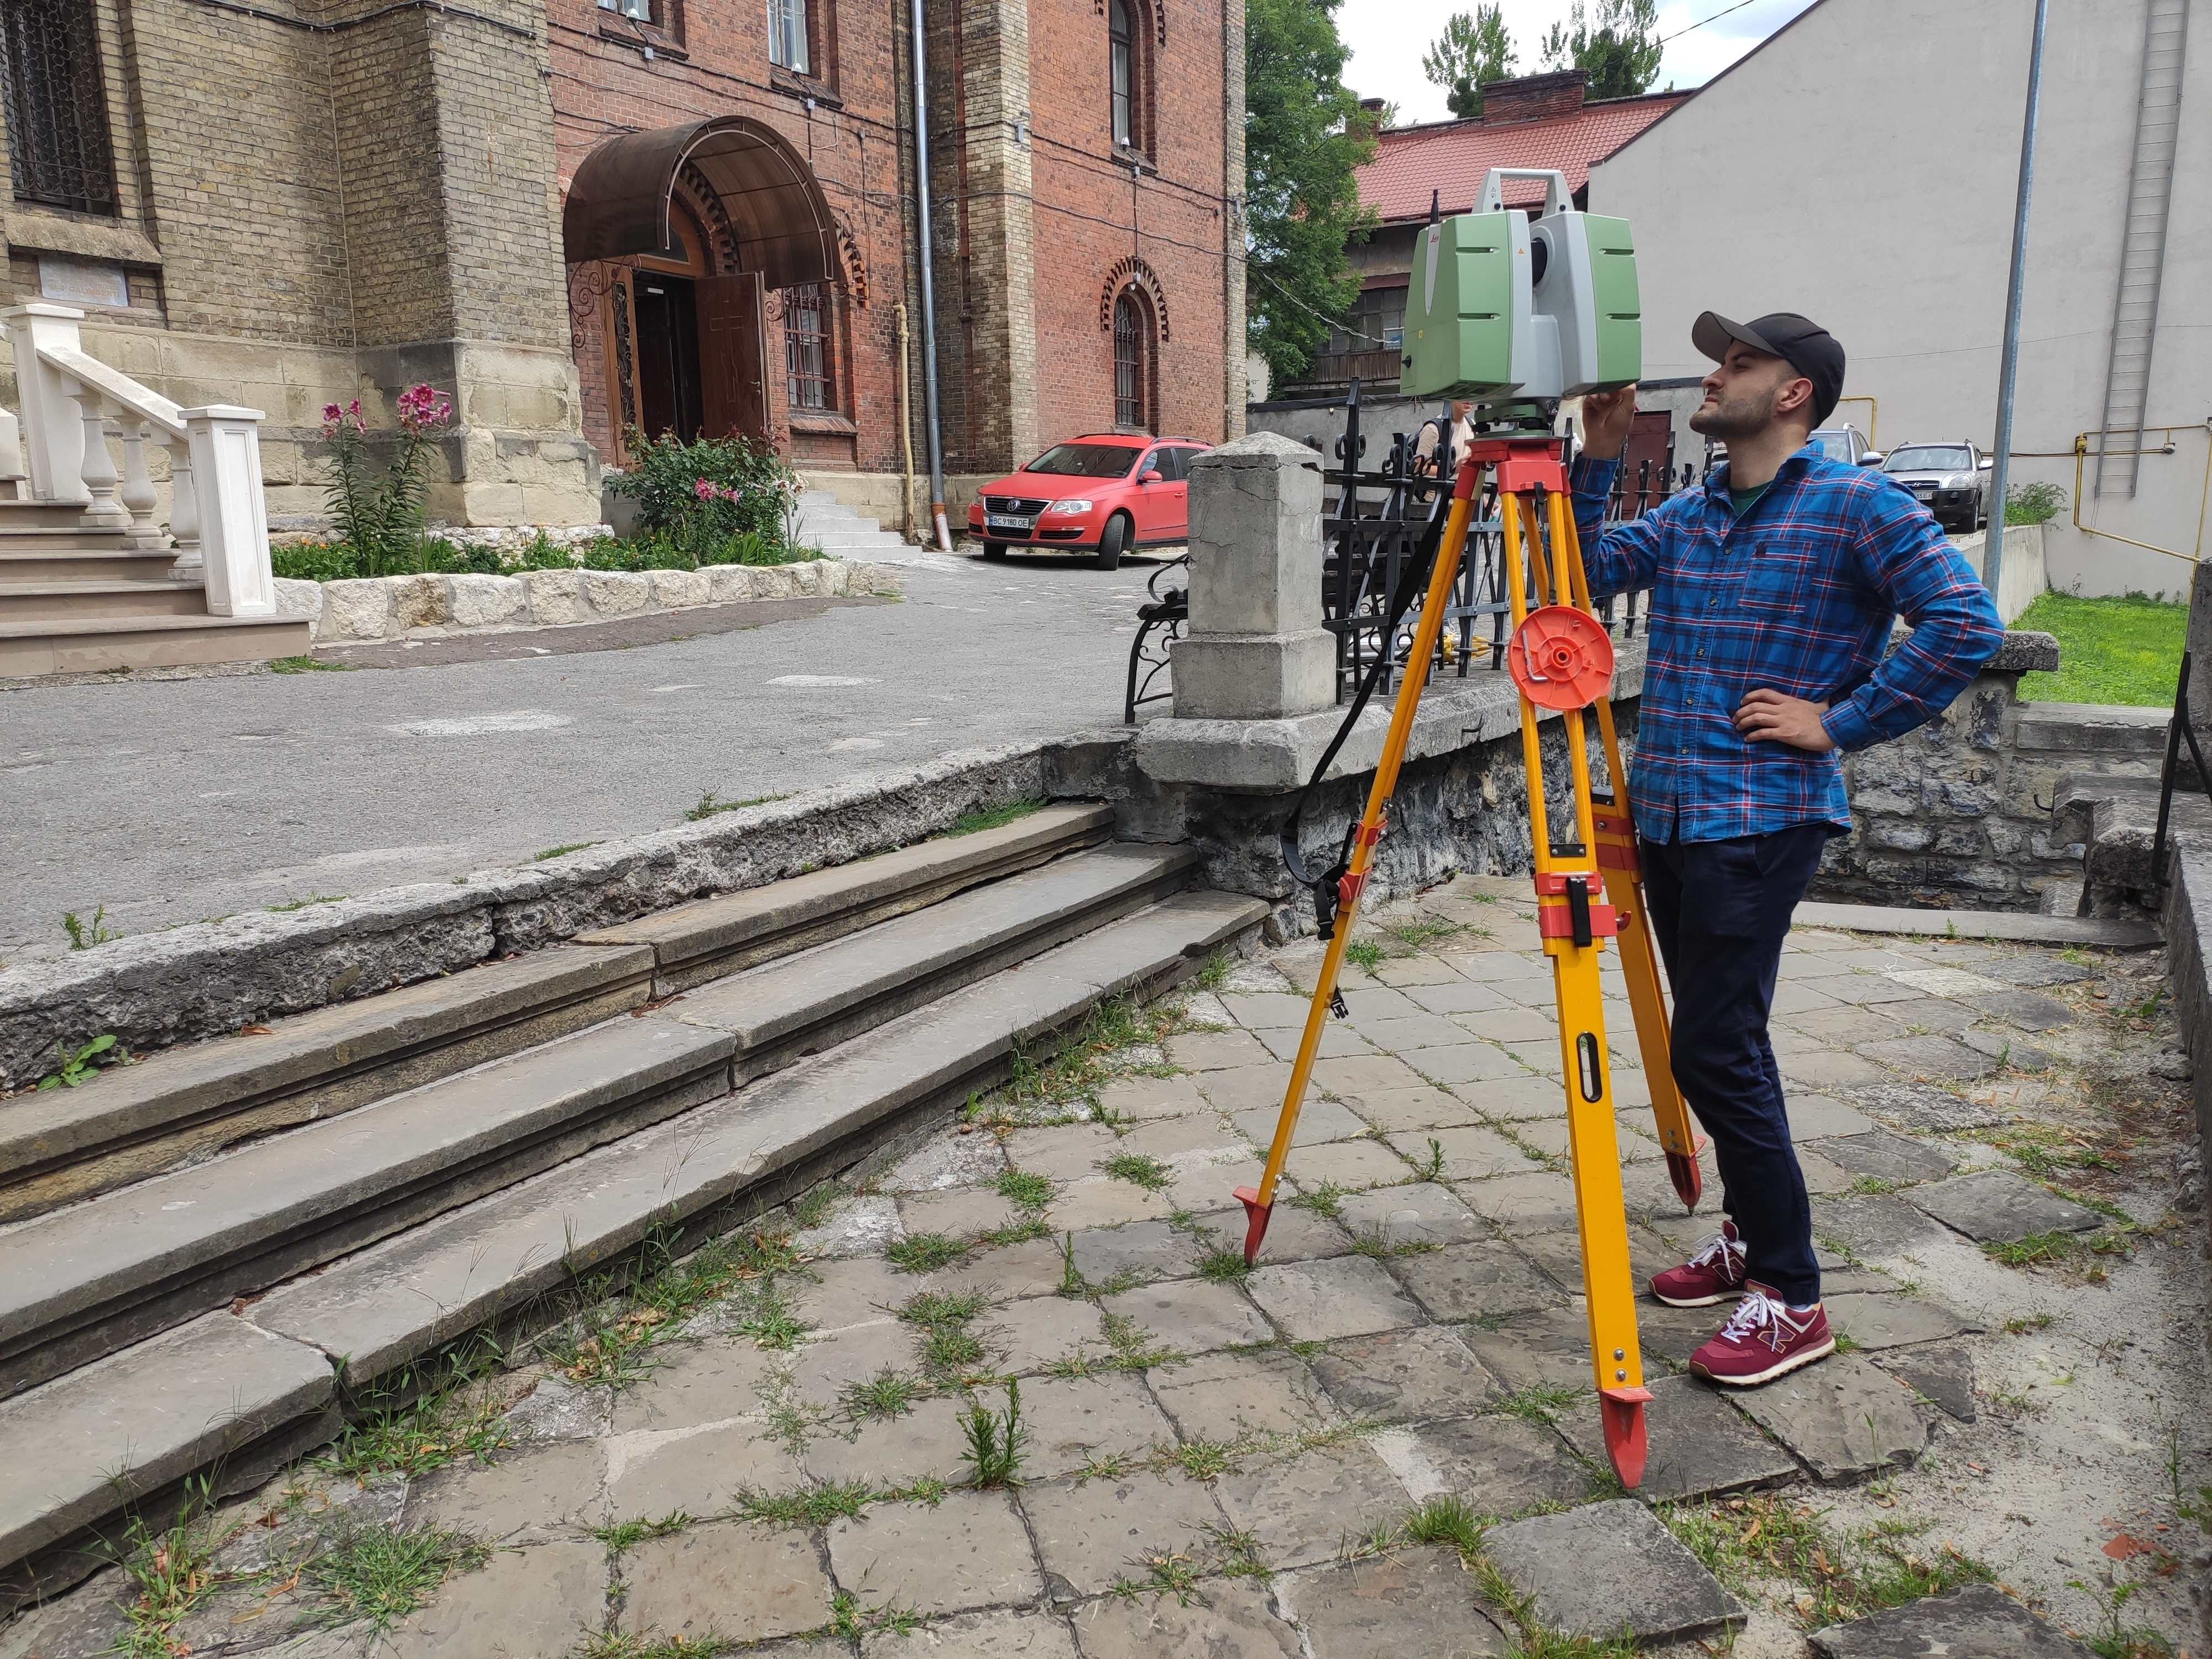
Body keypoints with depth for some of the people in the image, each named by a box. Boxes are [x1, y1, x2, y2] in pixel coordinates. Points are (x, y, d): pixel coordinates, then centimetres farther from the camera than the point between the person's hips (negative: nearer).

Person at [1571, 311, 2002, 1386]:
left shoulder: (1856, 507, -6)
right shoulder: (1686, 516, 15)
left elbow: (1964, 622, -14)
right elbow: (1582, 574, 10)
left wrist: (1840, 723, -14)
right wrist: (1595, 461, 4)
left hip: (1761, 821, -7)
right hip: (1667, 812, 8)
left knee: (1716, 1052, -10)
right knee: (1713, 1044, 14)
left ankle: (1790, 1298, 4)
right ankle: (1749, 1234, 30)